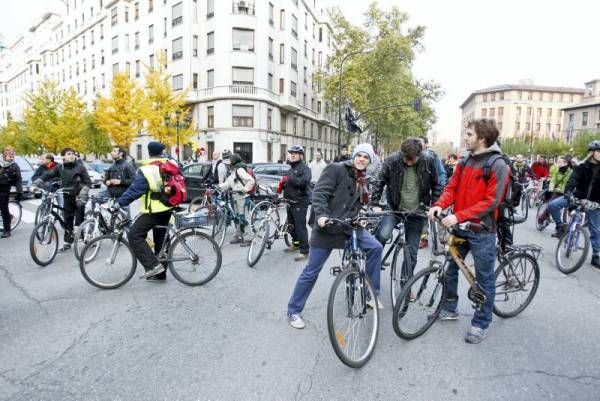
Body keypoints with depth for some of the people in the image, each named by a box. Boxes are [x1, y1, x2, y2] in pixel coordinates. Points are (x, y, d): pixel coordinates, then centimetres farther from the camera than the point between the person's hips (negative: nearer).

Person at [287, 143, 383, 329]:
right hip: (328, 227, -7)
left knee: (375, 247, -5)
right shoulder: (336, 169, -8)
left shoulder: (362, 181, 14)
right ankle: (293, 311, 16)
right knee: (311, 271, -1)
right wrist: (321, 215, -29)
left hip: (350, 227, 7)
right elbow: (319, 193, -16)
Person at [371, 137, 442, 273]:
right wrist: (374, 204, -14)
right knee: (382, 235, -26)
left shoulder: (428, 162, -10)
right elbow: (379, 183, -6)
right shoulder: (392, 161, -13)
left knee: (412, 253, 7)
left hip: (417, 212, 1)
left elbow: (435, 185, 2)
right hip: (394, 208, -1)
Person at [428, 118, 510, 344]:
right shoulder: (465, 162, 8)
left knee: (484, 279, 7)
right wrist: (440, 205, -12)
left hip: (481, 231, -6)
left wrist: (458, 216, -25)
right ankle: (450, 309, 33)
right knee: (450, 270, 15)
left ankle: (481, 323, 22)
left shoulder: (498, 165, -12)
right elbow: (452, 188, 8)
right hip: (459, 227, 7)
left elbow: (491, 201, -18)